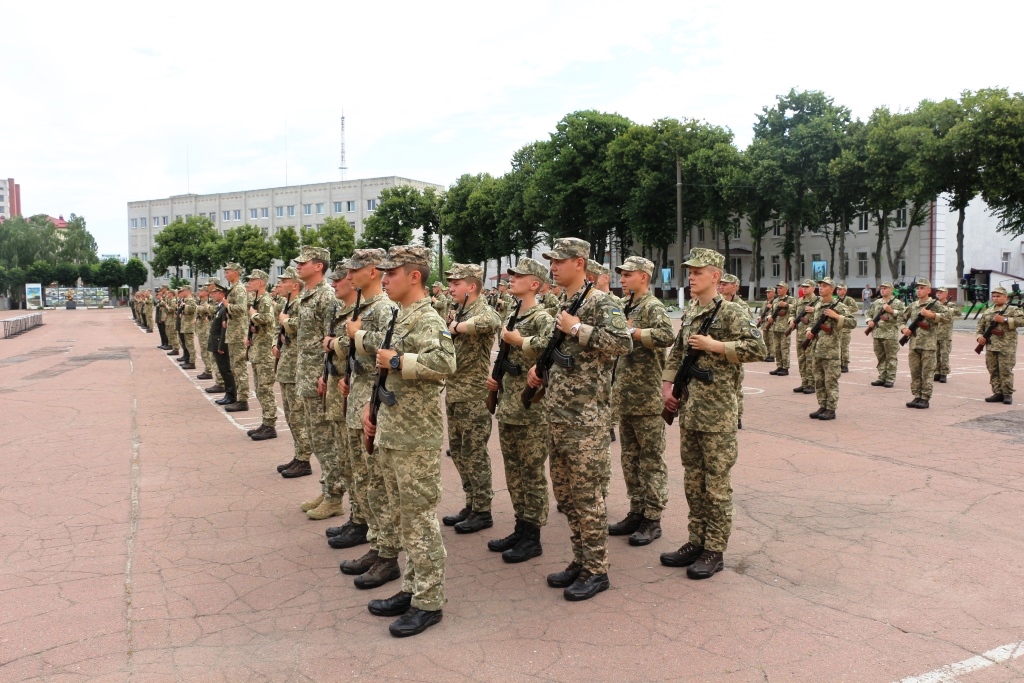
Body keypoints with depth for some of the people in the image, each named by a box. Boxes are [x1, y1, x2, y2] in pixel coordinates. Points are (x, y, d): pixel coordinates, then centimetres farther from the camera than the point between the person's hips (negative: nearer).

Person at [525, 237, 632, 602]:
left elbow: (623, 342, -25)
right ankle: (580, 559, 27)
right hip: (557, 414, 9)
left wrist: (577, 328, -20)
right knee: (564, 490, 14)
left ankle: (596, 570, 11)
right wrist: (538, 366, 11)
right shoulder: (562, 305, 15)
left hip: (586, 417, -9)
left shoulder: (600, 302, -10)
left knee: (587, 494, -2)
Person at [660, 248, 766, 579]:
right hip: (688, 411, 7)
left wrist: (714, 345, -18)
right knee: (693, 480, 14)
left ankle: (715, 551, 11)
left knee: (716, 483, 1)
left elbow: (758, 348, -18)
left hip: (717, 414, -7)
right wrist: (667, 386, 9)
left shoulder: (730, 312, -9)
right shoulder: (689, 312, 13)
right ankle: (696, 542, 25)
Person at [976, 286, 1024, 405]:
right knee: (993, 371, 6)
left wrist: (1004, 319, -17)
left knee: (1006, 371, -4)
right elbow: (980, 326, 20)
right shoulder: (987, 312, 16)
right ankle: (997, 393, 13)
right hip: (990, 347, 5)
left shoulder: (1013, 309, 2)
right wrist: (979, 336, 1)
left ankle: (1008, 394, 3)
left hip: (1006, 347, -5)